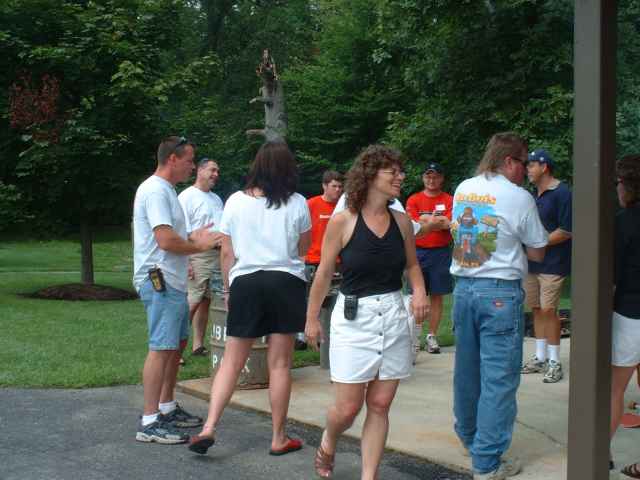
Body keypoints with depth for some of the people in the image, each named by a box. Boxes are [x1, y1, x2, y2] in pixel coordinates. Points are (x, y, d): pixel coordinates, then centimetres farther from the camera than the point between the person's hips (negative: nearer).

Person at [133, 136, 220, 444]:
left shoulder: (165, 190, 19)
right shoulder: (155, 191, -15)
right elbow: (166, 240, -23)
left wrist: (192, 238, 11)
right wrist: (200, 246, -9)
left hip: (172, 282, 11)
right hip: (160, 282, -11)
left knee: (177, 344, 17)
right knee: (161, 348, -11)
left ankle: (167, 408, 29)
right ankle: (149, 423, -8)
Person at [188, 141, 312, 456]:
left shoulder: (236, 201, 1)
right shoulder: (297, 204, -2)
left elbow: (227, 252, 4)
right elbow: (304, 248, 10)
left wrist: (228, 289, 14)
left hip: (245, 283, 1)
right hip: (286, 283, -1)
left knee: (232, 361, 10)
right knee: (279, 364, 5)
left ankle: (209, 427, -1)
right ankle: (279, 439, 13)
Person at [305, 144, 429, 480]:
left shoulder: (401, 221, 3)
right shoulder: (343, 220, -9)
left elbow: (411, 264, 17)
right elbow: (324, 273, -1)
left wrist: (419, 290, -4)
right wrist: (312, 318, 4)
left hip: (394, 317, 4)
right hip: (354, 318, -4)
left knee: (380, 405, 7)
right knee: (348, 407, 2)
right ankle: (328, 442, 35)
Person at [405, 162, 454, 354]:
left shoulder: (449, 200, 4)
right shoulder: (414, 200, 5)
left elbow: (449, 224, -8)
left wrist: (426, 220, -8)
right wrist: (439, 221, -7)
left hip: (441, 253, 0)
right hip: (417, 251, 0)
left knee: (436, 295, 4)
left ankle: (432, 336, 11)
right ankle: (416, 333, 9)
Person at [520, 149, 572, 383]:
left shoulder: (561, 193, -11)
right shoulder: (534, 194, 15)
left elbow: (567, 231, -15)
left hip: (552, 263, -8)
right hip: (532, 262, 8)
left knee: (548, 310, -7)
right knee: (536, 309, 10)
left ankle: (554, 362, 2)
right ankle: (540, 358, 19)